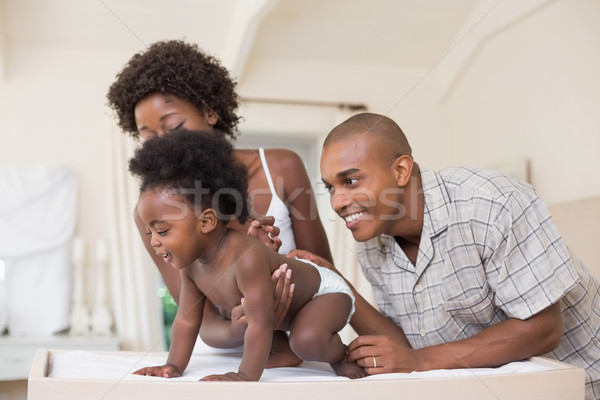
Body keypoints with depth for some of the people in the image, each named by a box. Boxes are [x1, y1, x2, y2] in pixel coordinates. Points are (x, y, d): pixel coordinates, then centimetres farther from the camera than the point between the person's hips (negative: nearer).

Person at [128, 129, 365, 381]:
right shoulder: (189, 265, -16)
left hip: (326, 292, -8)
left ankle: (340, 357, -1)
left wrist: (246, 376, -39)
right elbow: (187, 320, -6)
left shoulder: (246, 257, -43)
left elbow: (260, 324, -42)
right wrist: (174, 366, -11)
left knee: (306, 341, -36)